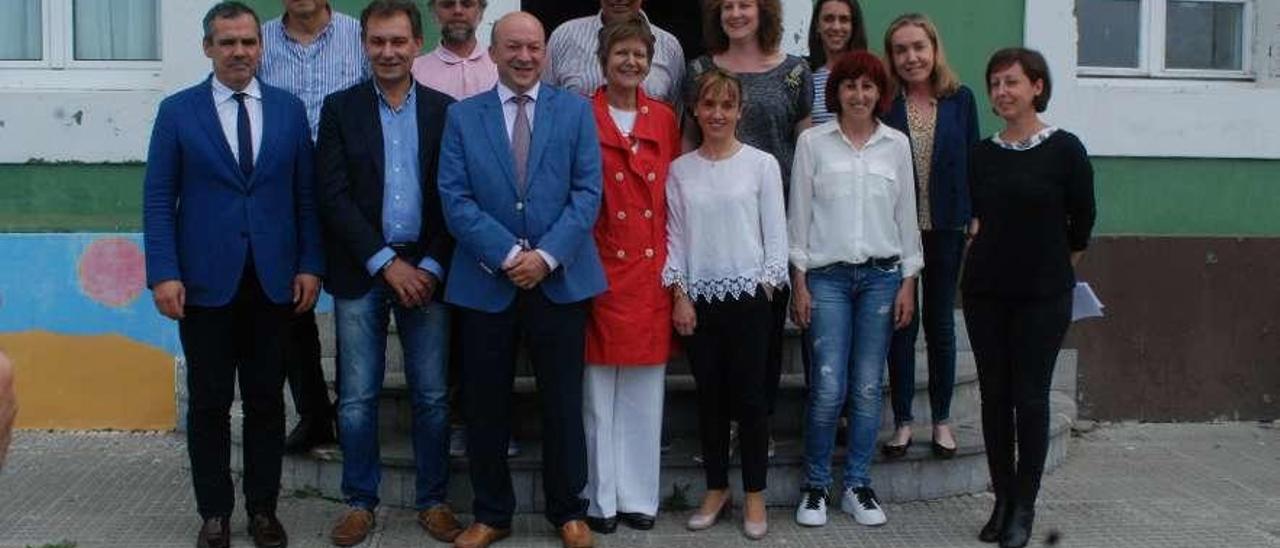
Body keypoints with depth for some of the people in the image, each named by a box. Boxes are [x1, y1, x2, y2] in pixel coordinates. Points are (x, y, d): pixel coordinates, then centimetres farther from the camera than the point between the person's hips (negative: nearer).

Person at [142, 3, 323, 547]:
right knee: (209, 403, 6)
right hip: (205, 280, -1)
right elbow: (158, 198, -1)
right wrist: (163, 273, -9)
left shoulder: (290, 109, 6)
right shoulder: (177, 110, 1)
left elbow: (306, 194, 6)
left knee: (266, 401, 8)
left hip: (273, 279, 2)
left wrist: (310, 264, -1)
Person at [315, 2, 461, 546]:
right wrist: (386, 263, -11)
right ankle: (360, 502, 19)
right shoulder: (340, 108, 3)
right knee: (357, 397, 5)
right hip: (360, 273, 0)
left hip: (426, 270, 1)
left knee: (432, 396, 6)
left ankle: (433, 501, 19)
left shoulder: (445, 109, 5)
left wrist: (431, 267, -7)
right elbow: (334, 197, -5)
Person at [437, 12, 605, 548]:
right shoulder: (462, 116, 5)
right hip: (485, 281, 1)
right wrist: (507, 254, -14)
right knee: (485, 406, 8)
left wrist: (547, 255, -14)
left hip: (560, 279, 0)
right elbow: (454, 198, -4)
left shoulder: (576, 110, 4)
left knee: (563, 403, 8)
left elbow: (588, 192, -3)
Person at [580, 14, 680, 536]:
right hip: (599, 267, -3)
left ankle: (639, 497, 20)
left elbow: (674, 195, 11)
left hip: (651, 269, 3)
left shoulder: (664, 119, 9)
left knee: (644, 393, 9)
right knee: (598, 393, 4)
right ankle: (600, 500, 16)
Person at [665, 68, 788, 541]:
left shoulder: (762, 164, 0)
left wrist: (766, 287, -6)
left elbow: (776, 234, 0)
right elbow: (676, 236, 6)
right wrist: (680, 294, -1)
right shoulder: (680, 169, 6)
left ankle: (754, 496, 12)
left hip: (747, 294, -2)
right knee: (709, 395, 9)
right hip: (698, 297, 2)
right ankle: (716, 489, 21)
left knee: (749, 395, 1)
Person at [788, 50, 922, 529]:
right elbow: (798, 214, 2)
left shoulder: (896, 144, 8)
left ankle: (857, 485, 17)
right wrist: (799, 283, -2)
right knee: (828, 388, -7)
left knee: (867, 387, 4)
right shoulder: (813, 142, 2)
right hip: (827, 277, -2)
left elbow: (906, 215, 10)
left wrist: (908, 282, 6)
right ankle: (815, 485, 10)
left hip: (881, 275, 2)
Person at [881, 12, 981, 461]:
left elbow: (973, 163, 4)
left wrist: (976, 223, -2)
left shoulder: (961, 99, 1)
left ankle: (942, 420, 22)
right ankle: (902, 421, 17)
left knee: (940, 324, 11)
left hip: (945, 230, 1)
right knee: (900, 325, 6)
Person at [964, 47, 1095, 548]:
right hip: (985, 290, 4)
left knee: (1030, 398, 0)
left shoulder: (1064, 149, -6)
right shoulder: (982, 154, 6)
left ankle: (1024, 507, 10)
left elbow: (1082, 222, 2)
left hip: (1042, 294, -4)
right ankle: (1002, 500, 18)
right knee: (994, 395, 7)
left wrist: (1054, 265, 11)